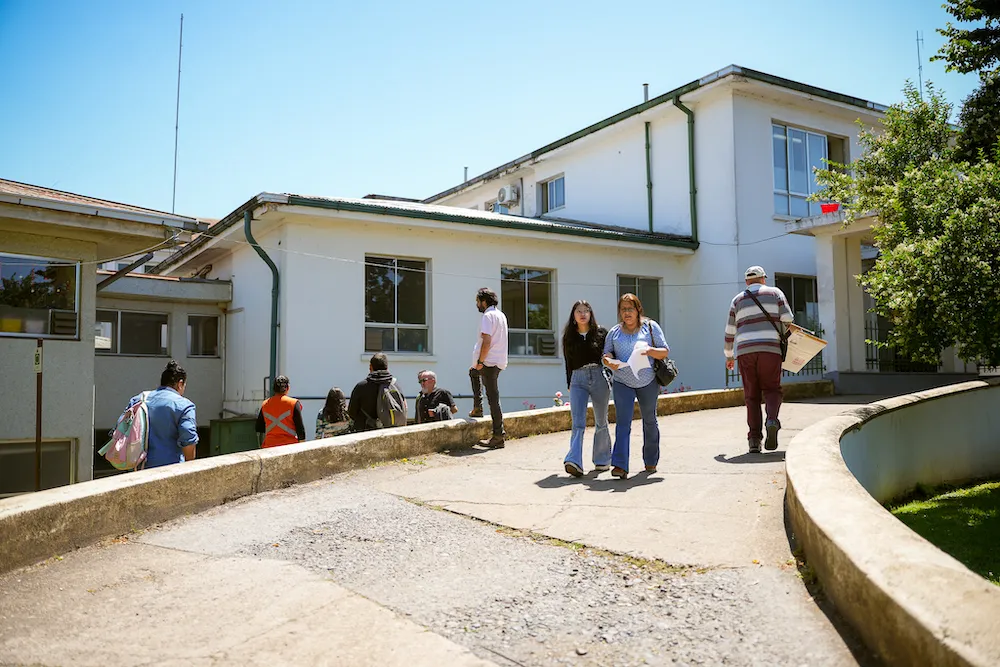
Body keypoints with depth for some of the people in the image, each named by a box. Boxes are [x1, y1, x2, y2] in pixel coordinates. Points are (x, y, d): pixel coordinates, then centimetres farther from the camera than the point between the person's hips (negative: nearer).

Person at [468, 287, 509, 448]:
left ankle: (498, 435, -4)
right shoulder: (501, 315, 16)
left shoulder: (487, 316, -13)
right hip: (500, 361, 9)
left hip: (489, 362, -9)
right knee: (473, 372, 32)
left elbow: (486, 341, -23)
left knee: (493, 398, -6)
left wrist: (480, 361, -16)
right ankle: (477, 408, 29)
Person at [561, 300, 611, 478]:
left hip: (599, 377, -1)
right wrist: (569, 385, 18)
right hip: (578, 379, 1)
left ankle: (602, 460, 22)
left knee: (601, 422, 8)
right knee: (578, 423, -12)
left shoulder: (601, 332, 6)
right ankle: (574, 462, -23)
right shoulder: (569, 337, 12)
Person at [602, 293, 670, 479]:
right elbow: (606, 354, 8)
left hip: (648, 382, 0)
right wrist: (609, 361, -16)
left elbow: (665, 352, -1)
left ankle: (651, 461, 30)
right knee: (622, 422, -12)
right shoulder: (614, 332, 7)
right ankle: (620, 465, -18)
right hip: (622, 383, 0)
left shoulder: (650, 326, 2)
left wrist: (649, 350, -21)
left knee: (649, 421, 13)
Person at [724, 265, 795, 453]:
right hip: (770, 349, -1)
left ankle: (754, 439, -1)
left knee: (752, 395, 7)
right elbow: (788, 319, 1)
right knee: (772, 389, 10)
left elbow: (730, 332, 16)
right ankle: (772, 420, -20)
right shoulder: (775, 293, 12)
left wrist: (729, 356, 26)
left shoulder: (738, 300, 17)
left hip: (745, 351, 1)